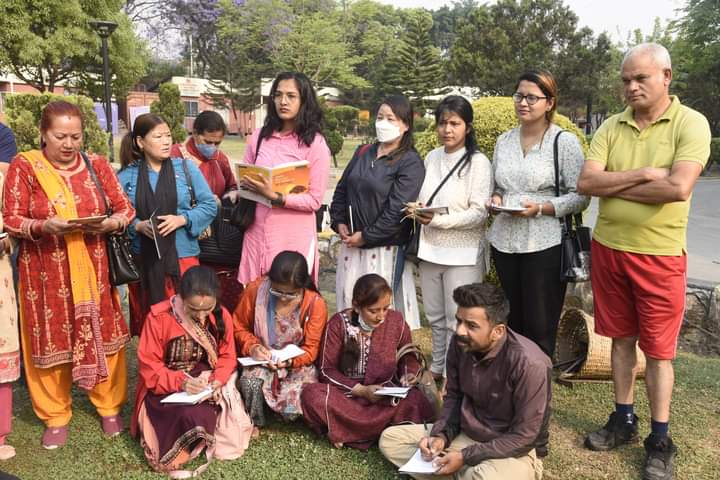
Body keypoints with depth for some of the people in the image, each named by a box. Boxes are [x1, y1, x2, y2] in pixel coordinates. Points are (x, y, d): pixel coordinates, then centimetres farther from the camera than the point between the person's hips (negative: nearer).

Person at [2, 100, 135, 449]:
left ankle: (110, 406, 28)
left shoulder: (97, 164, 2)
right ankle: (55, 416, 27)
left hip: (94, 270, 2)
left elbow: (125, 208, 4)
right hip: (45, 273, -1)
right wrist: (43, 227, -23)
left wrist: (111, 223, -18)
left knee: (103, 334, 9)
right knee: (50, 338, 8)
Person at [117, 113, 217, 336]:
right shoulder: (126, 176, 3)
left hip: (182, 257, 0)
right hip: (143, 261, 1)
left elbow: (209, 205, 2)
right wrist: (138, 226, -18)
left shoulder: (186, 168, 4)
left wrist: (182, 219, -11)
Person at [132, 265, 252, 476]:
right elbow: (148, 367, -15)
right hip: (168, 388, -4)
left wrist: (217, 381, -20)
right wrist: (180, 382, -30)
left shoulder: (222, 316, -8)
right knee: (191, 416, -32)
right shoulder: (158, 317, -20)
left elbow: (227, 357, 1)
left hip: (209, 385, 4)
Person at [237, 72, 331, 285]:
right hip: (257, 233, 4)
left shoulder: (315, 144, -6)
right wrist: (245, 186, -4)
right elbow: (244, 181, 17)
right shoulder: (259, 137, 6)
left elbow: (315, 200, -8)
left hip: (294, 237, -3)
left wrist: (275, 197, -19)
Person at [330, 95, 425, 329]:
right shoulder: (363, 152, 12)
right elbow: (341, 189, 16)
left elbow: (397, 209, -16)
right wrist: (339, 222, 3)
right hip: (351, 243, 7)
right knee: (348, 299, 12)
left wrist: (366, 236, -13)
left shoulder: (410, 162, -9)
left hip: (385, 248, -6)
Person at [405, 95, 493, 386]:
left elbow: (479, 214, -14)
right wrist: (418, 210, -6)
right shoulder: (432, 158, 7)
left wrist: (437, 220, -23)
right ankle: (437, 369, 35)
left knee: (457, 321, 3)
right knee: (435, 316, 18)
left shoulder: (478, 162, -10)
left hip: (463, 255, -6)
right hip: (430, 250, 6)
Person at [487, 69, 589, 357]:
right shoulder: (504, 141, 11)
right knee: (515, 320, 15)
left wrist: (542, 208, -20)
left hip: (545, 245, -5)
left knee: (540, 328, 1)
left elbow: (580, 196, -7)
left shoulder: (565, 142, -5)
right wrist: (495, 199, -2)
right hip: (505, 242, 5)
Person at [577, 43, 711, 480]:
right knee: (622, 337, 15)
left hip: (659, 255, -4)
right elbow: (585, 183, -8)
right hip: (608, 249, 4)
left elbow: (679, 187, -23)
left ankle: (660, 441, 20)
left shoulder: (691, 124, -8)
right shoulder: (611, 127, 4)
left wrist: (613, 185, -12)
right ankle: (624, 420, 31)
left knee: (658, 348, 5)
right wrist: (643, 173, -17)